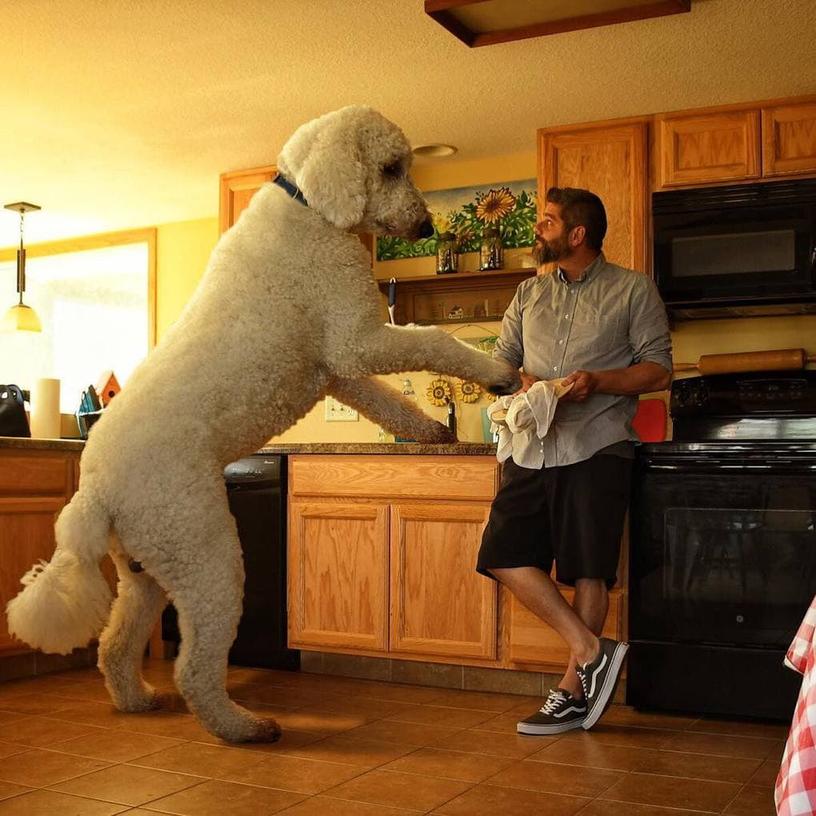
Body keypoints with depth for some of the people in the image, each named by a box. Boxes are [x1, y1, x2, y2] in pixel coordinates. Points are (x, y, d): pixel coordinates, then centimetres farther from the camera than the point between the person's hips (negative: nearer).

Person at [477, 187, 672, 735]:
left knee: (589, 570, -1)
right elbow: (501, 359, 18)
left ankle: (575, 690, 11)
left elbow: (659, 369, 0)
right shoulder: (530, 293, 18)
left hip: (597, 448, -5)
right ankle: (592, 651, 4)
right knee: (505, 557, -5)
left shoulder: (633, 290, 4)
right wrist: (524, 381, -5)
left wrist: (598, 381, -16)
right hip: (533, 448, 5)